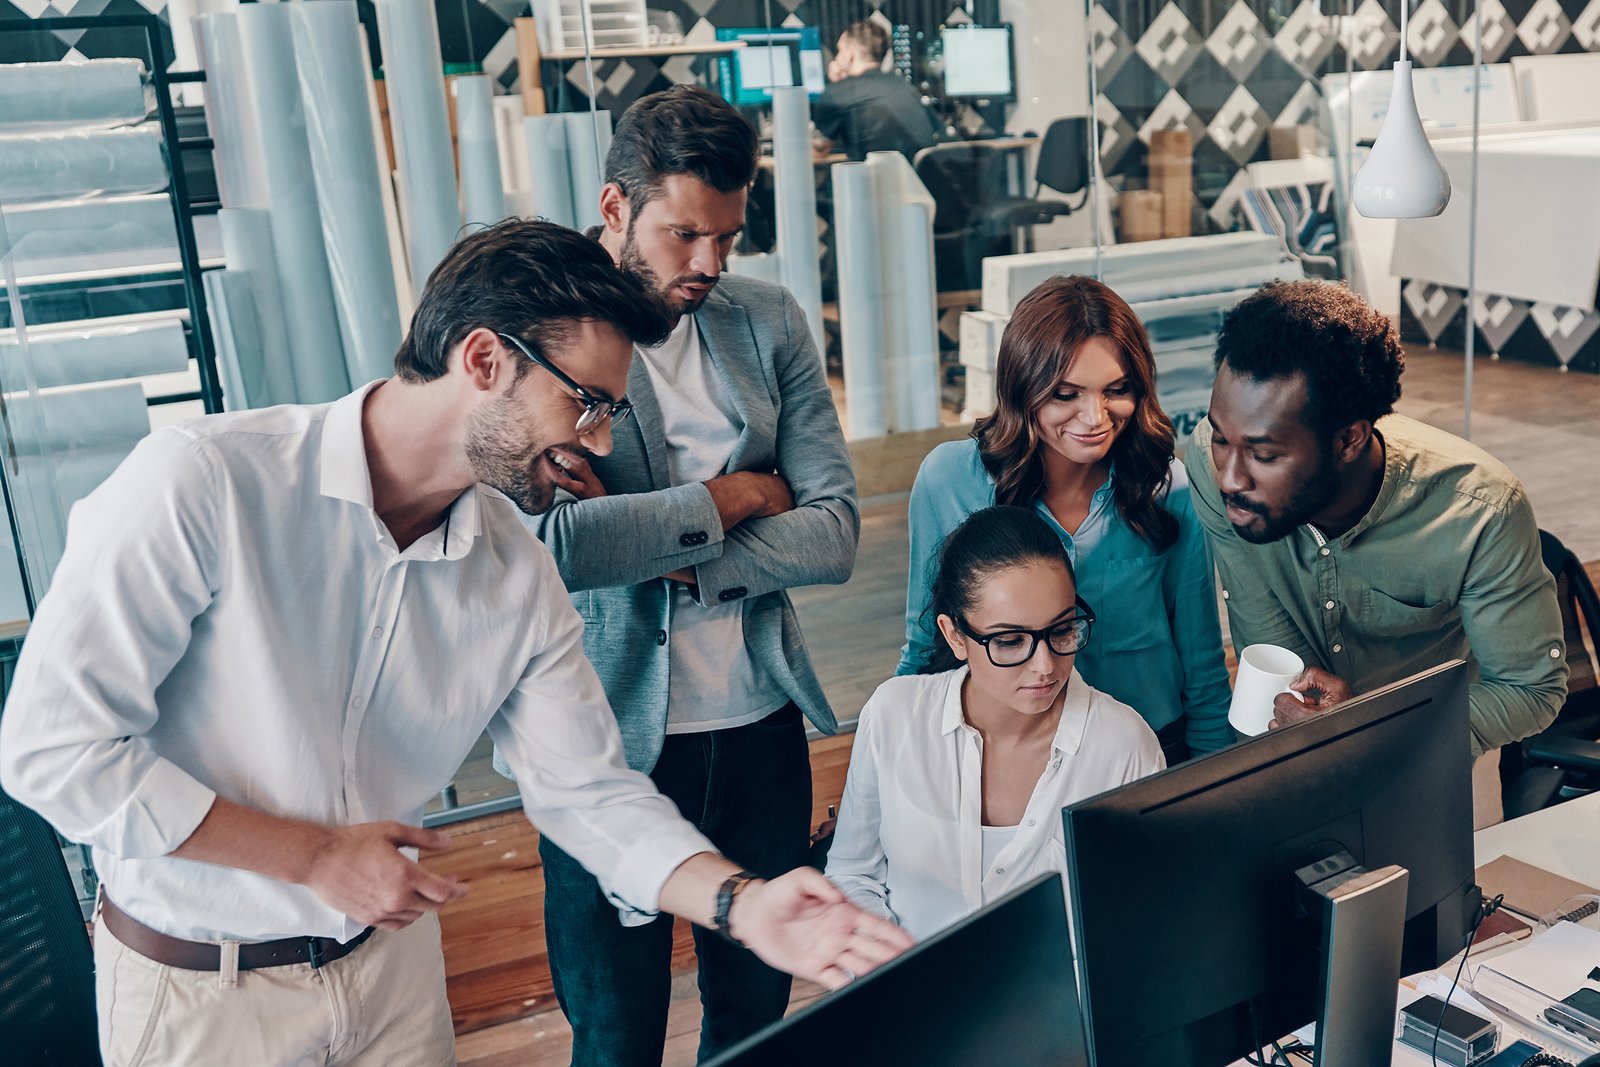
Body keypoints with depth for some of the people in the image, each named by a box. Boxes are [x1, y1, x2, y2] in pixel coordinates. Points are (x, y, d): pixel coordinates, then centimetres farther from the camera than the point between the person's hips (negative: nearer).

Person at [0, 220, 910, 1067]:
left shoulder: (518, 578, -8)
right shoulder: (204, 481, -24)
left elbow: (591, 792, -4)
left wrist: (742, 905, -21)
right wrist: (316, 855, -19)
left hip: (391, 955, 5)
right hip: (194, 989, -4)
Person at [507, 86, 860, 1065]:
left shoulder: (770, 324, 2)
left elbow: (835, 533, -4)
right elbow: (543, 544, -25)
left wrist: (662, 553, -16)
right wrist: (727, 498, -14)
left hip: (761, 728, 4)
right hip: (611, 739, -3)